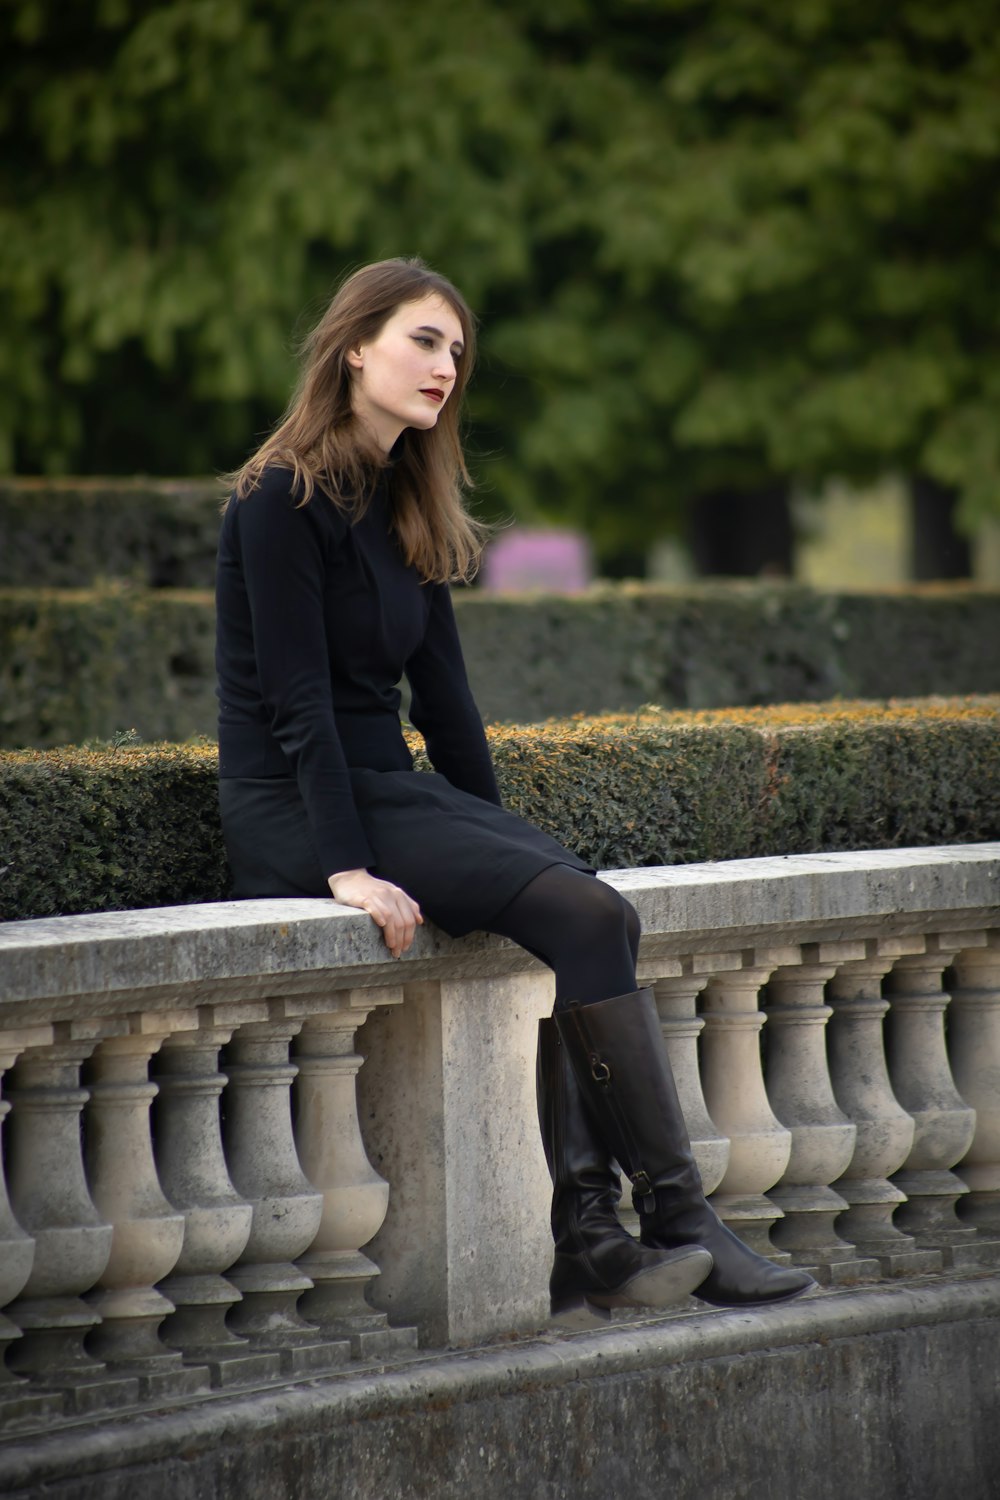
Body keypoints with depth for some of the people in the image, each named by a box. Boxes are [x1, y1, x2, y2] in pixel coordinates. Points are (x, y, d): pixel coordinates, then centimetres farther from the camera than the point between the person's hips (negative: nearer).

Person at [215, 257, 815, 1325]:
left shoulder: (403, 505, 16)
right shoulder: (283, 500, -10)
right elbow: (297, 700, -16)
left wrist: (497, 833, 10)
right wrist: (348, 866, -22)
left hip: (391, 787, 8)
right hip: (294, 812, -8)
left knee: (590, 911, -17)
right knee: (585, 915, -23)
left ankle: (581, 1246, -24)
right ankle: (681, 1226, -20)